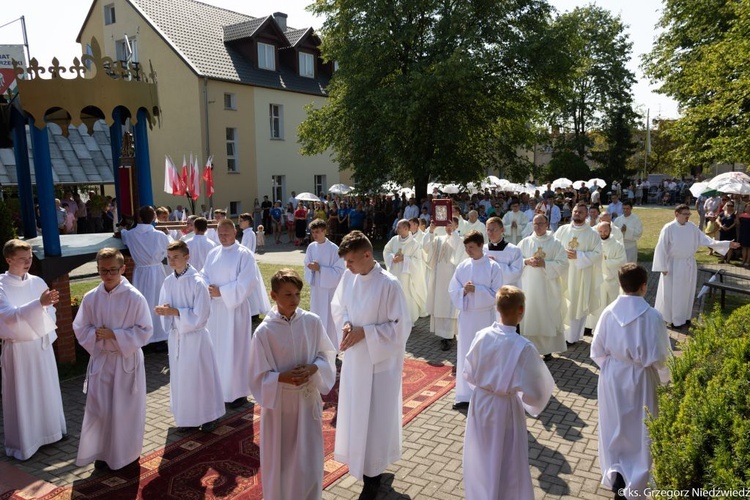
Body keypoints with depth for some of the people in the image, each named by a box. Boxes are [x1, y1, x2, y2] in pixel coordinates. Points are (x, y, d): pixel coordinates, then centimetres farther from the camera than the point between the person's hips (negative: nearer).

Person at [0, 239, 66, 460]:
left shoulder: (37, 282, 1)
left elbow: (50, 312, 11)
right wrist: (39, 303, -37)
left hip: (41, 345, 5)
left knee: (47, 389, 16)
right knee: (21, 395, 4)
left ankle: (49, 430, 34)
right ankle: (22, 443, 18)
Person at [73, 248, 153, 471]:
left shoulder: (135, 297, -14)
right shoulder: (91, 298, -2)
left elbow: (145, 331, -12)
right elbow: (80, 328, 5)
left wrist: (115, 335, -20)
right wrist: (96, 334, -15)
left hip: (127, 361, -3)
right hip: (100, 360, 3)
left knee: (127, 409, 9)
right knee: (98, 409, 8)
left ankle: (128, 453, 28)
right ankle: (102, 453, 29)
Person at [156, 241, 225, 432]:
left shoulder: (197, 282, -17)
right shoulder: (168, 282, 0)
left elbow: (200, 315, -17)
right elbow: (164, 306, 9)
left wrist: (174, 311, -21)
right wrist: (163, 310, -13)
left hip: (195, 336, -5)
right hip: (176, 336, 5)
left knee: (200, 376, 5)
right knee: (179, 376, 14)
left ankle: (208, 416, 23)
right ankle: (185, 414, 32)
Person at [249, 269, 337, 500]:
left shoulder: (313, 322, -8)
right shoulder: (264, 331, -15)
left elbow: (327, 356, 2)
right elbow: (258, 376, -9)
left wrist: (312, 369, -16)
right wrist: (283, 377, -23)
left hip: (308, 400, 2)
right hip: (278, 403, -2)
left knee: (310, 460, 10)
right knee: (279, 459, 14)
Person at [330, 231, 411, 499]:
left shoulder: (389, 285, -23)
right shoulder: (348, 276, -5)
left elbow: (401, 326, -18)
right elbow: (337, 306, 10)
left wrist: (364, 332, -21)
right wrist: (346, 324, -10)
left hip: (380, 362, -6)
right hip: (354, 358, 6)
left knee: (375, 418, 7)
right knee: (355, 413, 19)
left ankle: (373, 476, 27)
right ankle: (365, 463, 43)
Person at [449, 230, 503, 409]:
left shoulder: (493, 267, -7)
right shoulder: (462, 267, 4)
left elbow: (497, 293, -10)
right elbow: (452, 290, 5)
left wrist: (476, 290, -20)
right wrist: (463, 291, -15)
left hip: (485, 317, -3)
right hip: (466, 316, 3)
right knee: (465, 354, 5)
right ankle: (465, 395, 14)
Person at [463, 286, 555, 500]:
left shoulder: (482, 336, -12)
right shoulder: (523, 347, -25)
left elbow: (469, 374, -1)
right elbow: (531, 391, -18)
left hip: (480, 402, 5)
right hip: (505, 408, -5)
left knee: (480, 458, 25)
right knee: (507, 463, 17)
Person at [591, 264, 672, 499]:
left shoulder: (609, 312, -12)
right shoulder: (652, 316, -21)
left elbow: (598, 350, -4)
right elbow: (658, 356, -14)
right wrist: (665, 379, 5)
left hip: (612, 377, 2)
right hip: (640, 380, -2)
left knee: (614, 427, 22)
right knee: (639, 430, 15)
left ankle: (615, 472, 22)